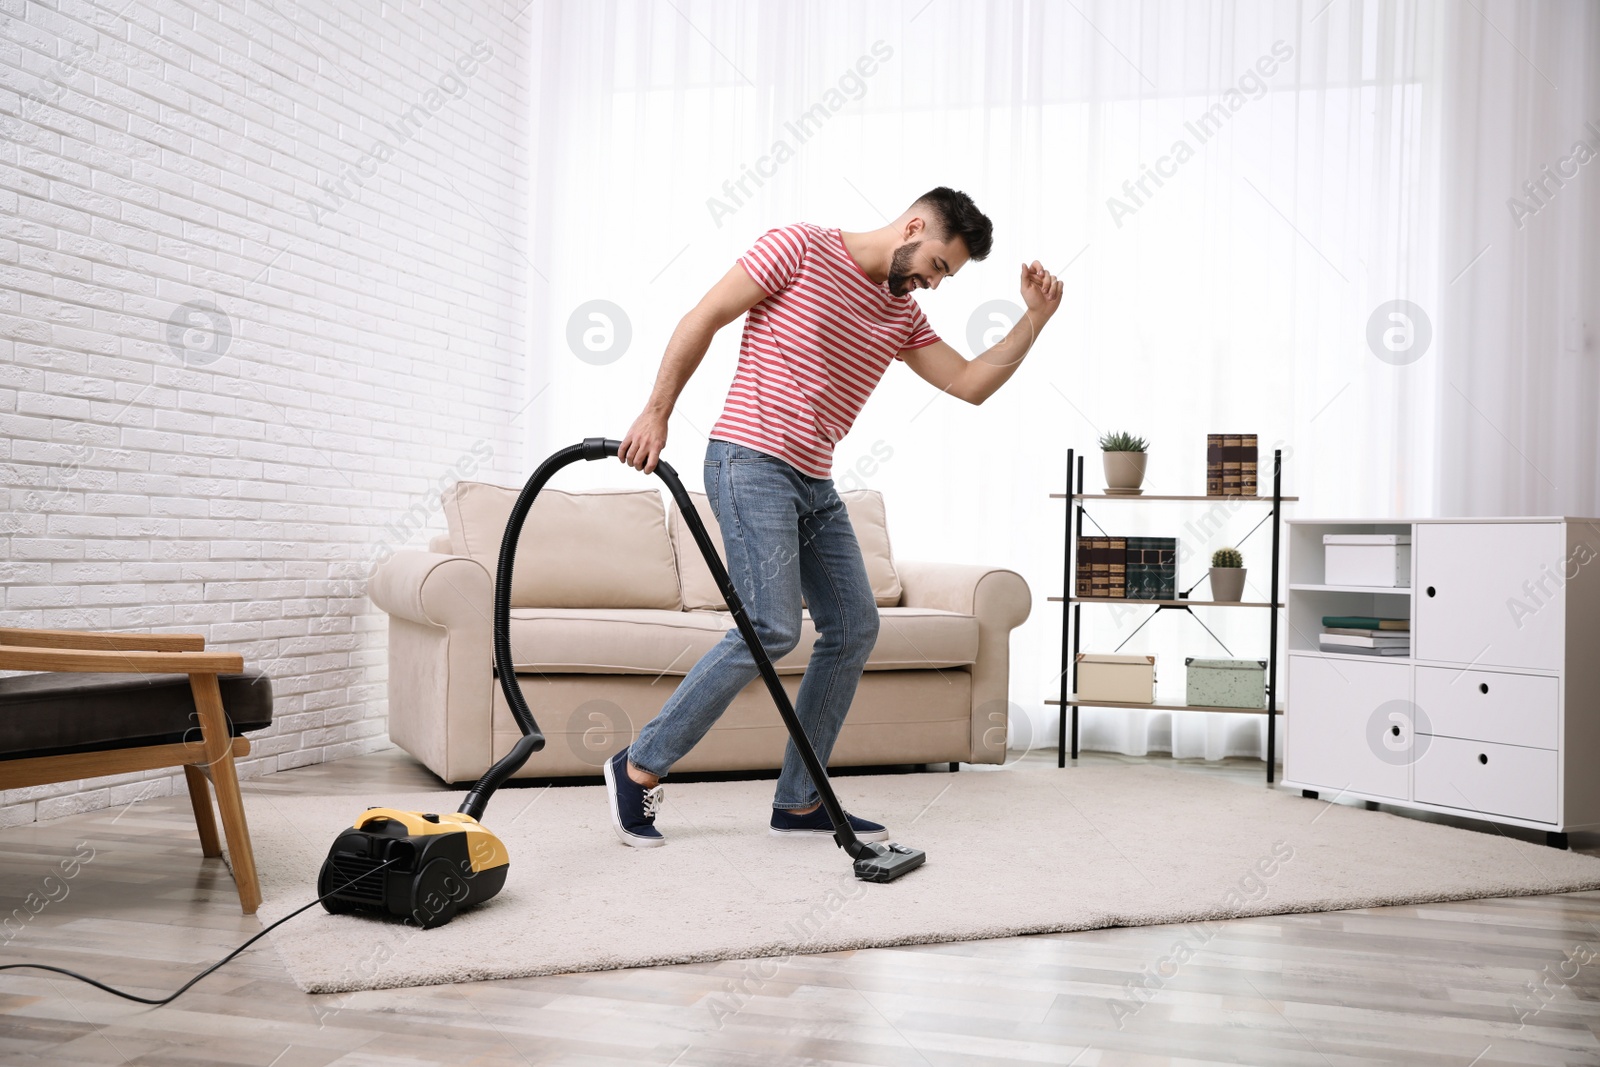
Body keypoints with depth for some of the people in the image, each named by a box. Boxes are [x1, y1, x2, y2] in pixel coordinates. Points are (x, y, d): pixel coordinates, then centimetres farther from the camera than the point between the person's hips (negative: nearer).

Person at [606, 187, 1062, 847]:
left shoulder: (901, 314, 17)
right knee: (771, 629, -18)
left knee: (854, 628, 4)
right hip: (751, 463, -8)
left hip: (814, 484, 9)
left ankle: (798, 803, 13)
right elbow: (703, 318, -5)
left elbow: (971, 384, 15)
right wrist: (657, 413, -10)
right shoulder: (800, 248, -4)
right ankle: (640, 768, -4)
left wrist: (1033, 320, 4)